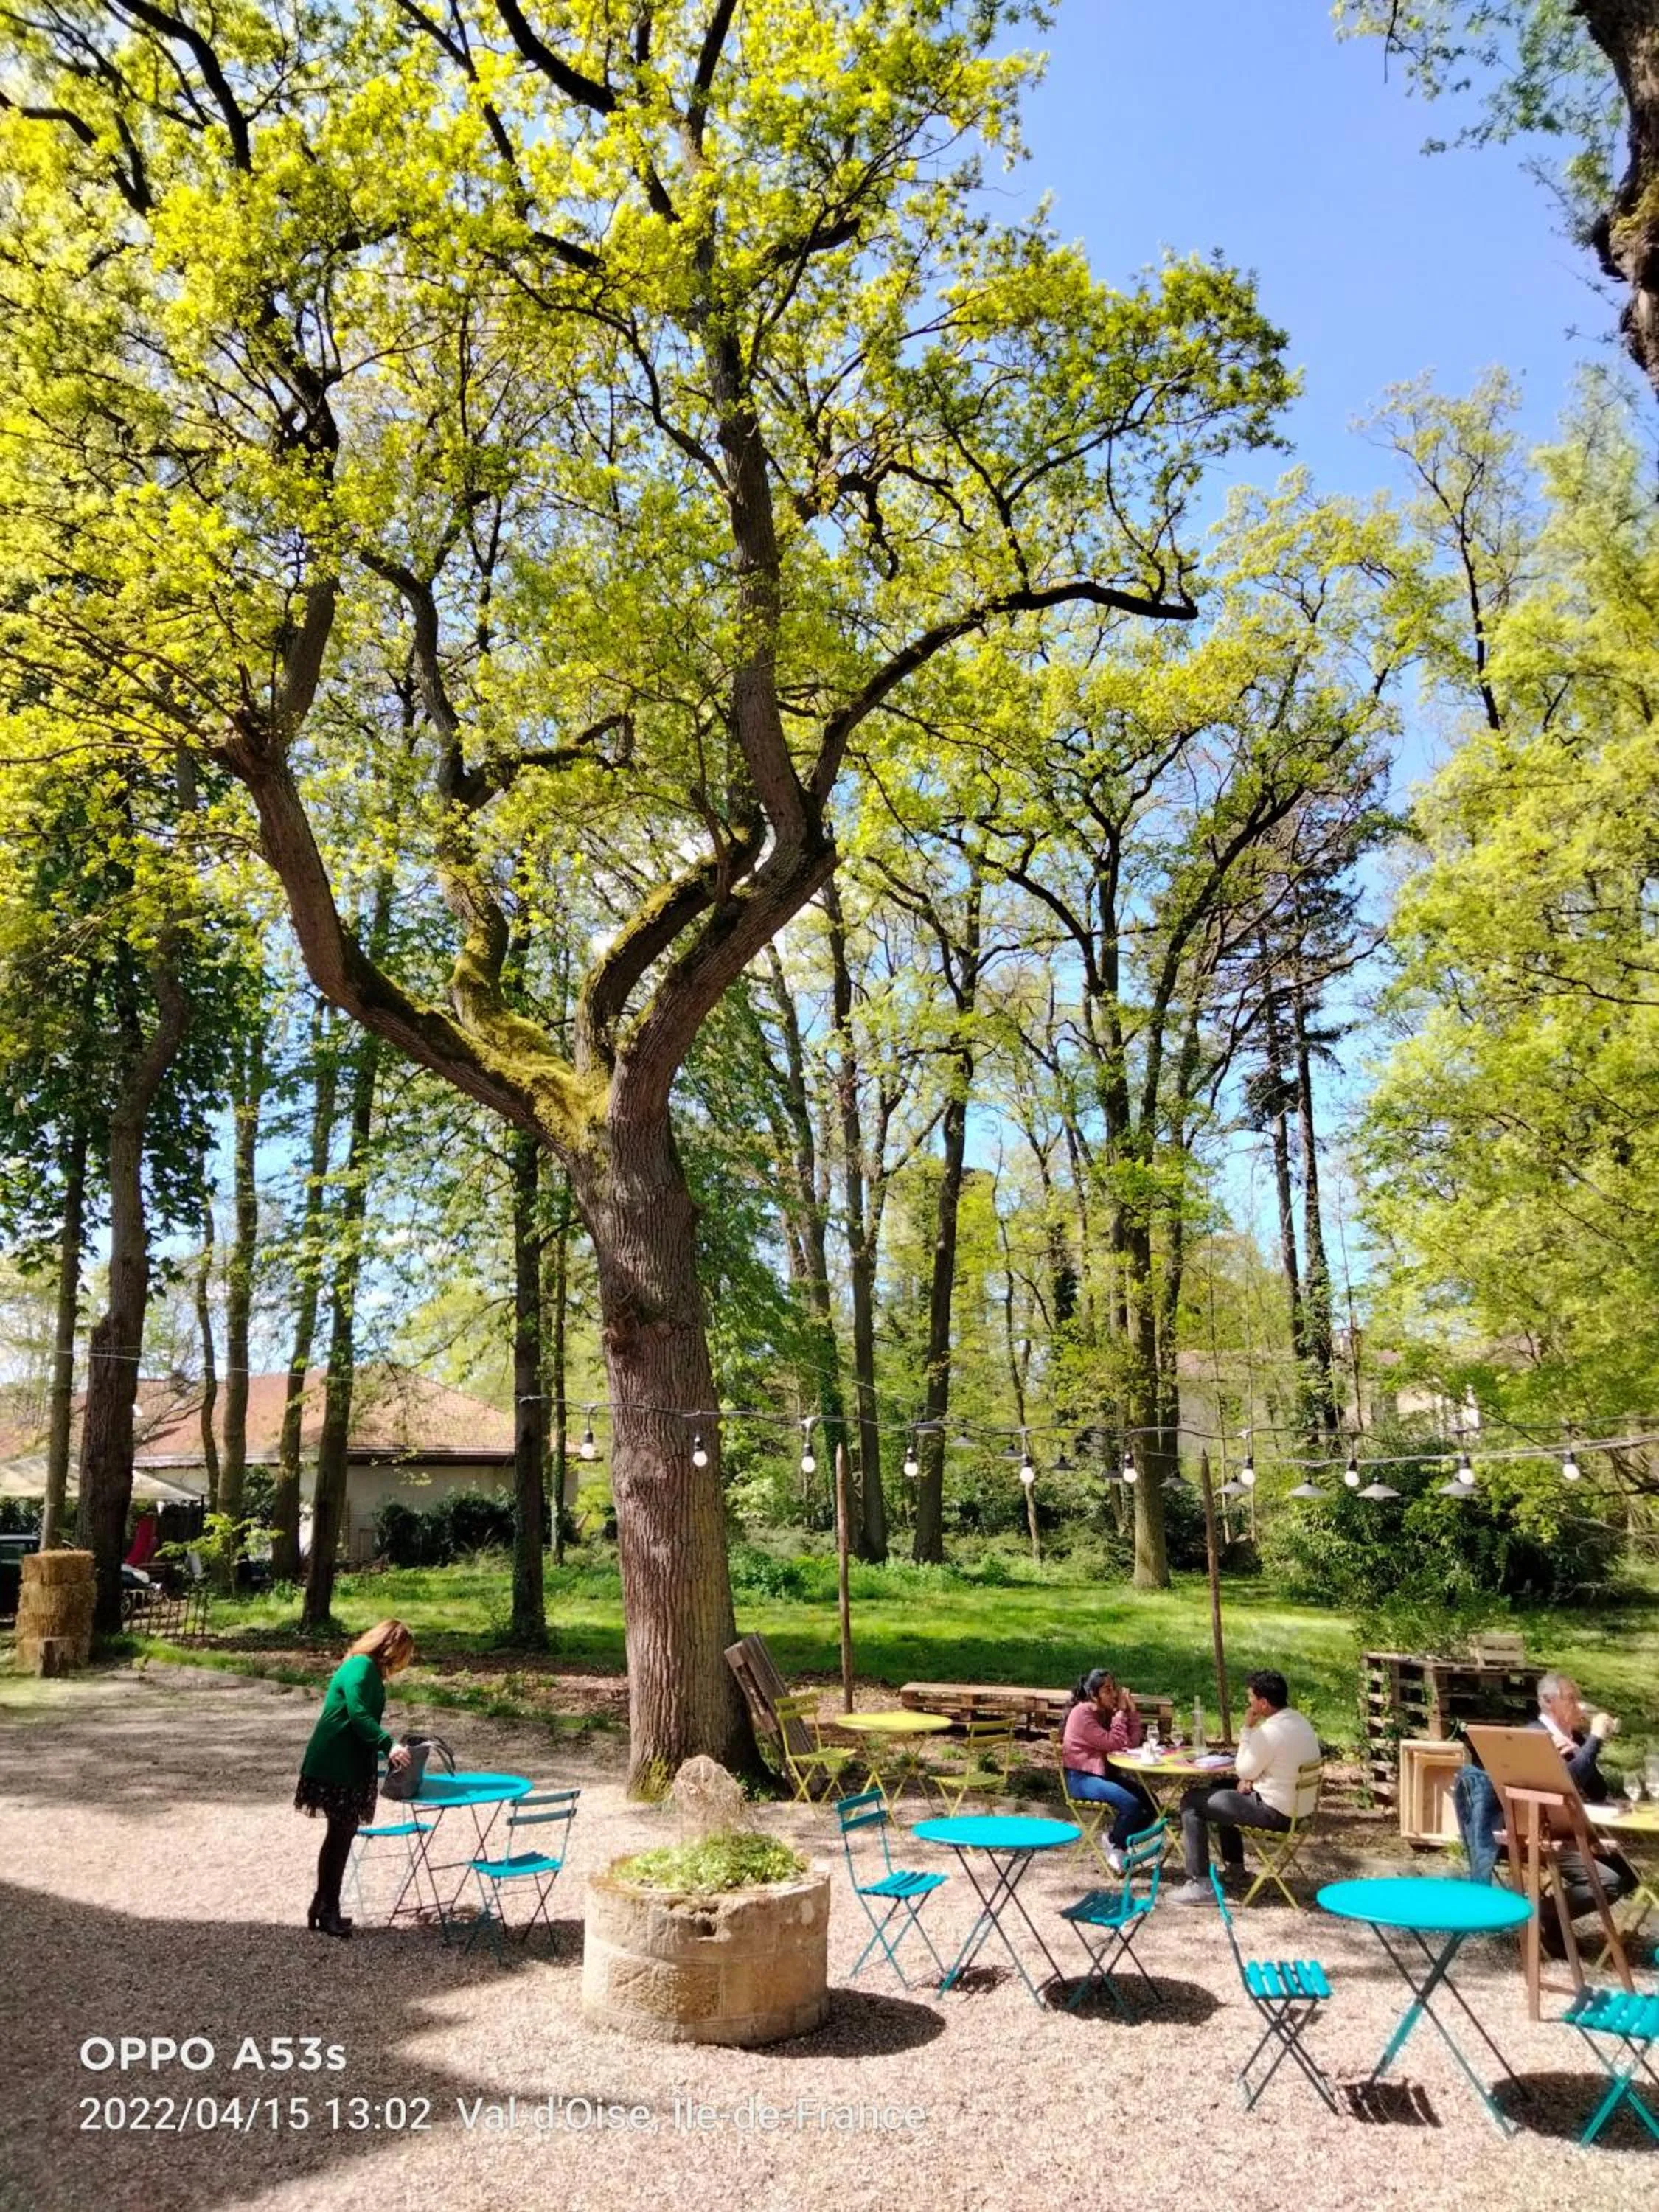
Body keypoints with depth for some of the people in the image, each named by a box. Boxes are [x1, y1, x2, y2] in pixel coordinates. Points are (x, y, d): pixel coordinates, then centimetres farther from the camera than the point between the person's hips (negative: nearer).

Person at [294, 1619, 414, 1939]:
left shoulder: (370, 1670, 14)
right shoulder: (361, 1667, -16)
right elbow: (358, 1715, -26)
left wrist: (387, 1750, 15)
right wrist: (388, 1746, -31)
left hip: (349, 1765, 10)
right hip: (335, 1766, -10)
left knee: (342, 1834, 13)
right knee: (341, 1834, -3)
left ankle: (325, 1908, 21)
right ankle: (326, 1910, 5)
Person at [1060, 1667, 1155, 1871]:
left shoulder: (1107, 1713, 8)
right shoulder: (1082, 1713, -17)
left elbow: (1132, 1744, 0)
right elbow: (1113, 1744, -21)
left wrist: (1131, 1711, -6)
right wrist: (1121, 1712, -15)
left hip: (1102, 1774, 9)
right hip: (1080, 1778, -9)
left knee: (1150, 1802, -4)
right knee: (1131, 1803, -26)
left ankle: (1116, 1837, 11)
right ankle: (1114, 1848, -2)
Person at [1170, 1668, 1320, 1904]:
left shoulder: (1268, 1732, -26)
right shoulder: (1301, 1721, 4)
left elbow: (1243, 1771, -11)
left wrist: (1247, 1729, -8)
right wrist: (1251, 1778, 3)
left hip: (1274, 1812, -10)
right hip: (1297, 1804, 10)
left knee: (1192, 1802, -3)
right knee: (1222, 1790, 30)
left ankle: (1200, 1884, -4)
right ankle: (1234, 1866, 36)